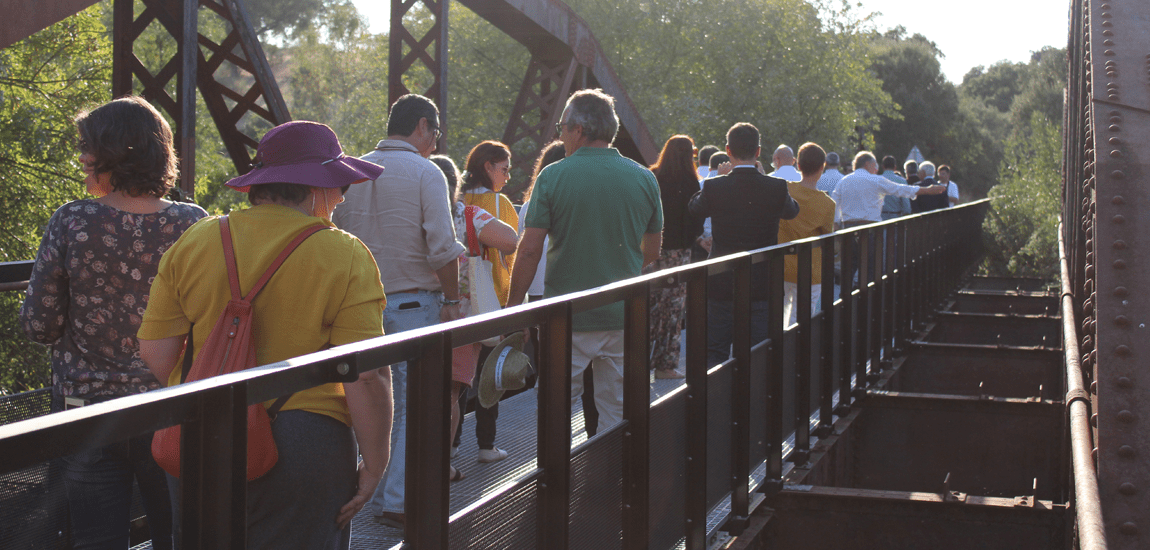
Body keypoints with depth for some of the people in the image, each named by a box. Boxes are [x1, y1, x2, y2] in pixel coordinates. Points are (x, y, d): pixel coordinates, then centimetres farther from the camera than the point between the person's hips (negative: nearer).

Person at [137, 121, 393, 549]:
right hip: (303, 445, -4)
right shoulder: (344, 256, -10)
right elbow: (367, 377, -15)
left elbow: (155, 352, 3)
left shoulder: (193, 243, 1)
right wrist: (374, 466, -5)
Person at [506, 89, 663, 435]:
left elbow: (530, 250, -10)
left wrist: (514, 304, -1)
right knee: (618, 412, 11)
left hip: (567, 317, -3)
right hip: (624, 315, 3)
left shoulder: (553, 177, -8)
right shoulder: (644, 178, 2)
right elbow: (652, 251, 11)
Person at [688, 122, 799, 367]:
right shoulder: (777, 187, -9)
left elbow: (694, 208, 11)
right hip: (763, 287, 0)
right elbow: (792, 211, 13)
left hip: (722, 285, 0)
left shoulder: (714, 186, -10)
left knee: (715, 354, 9)